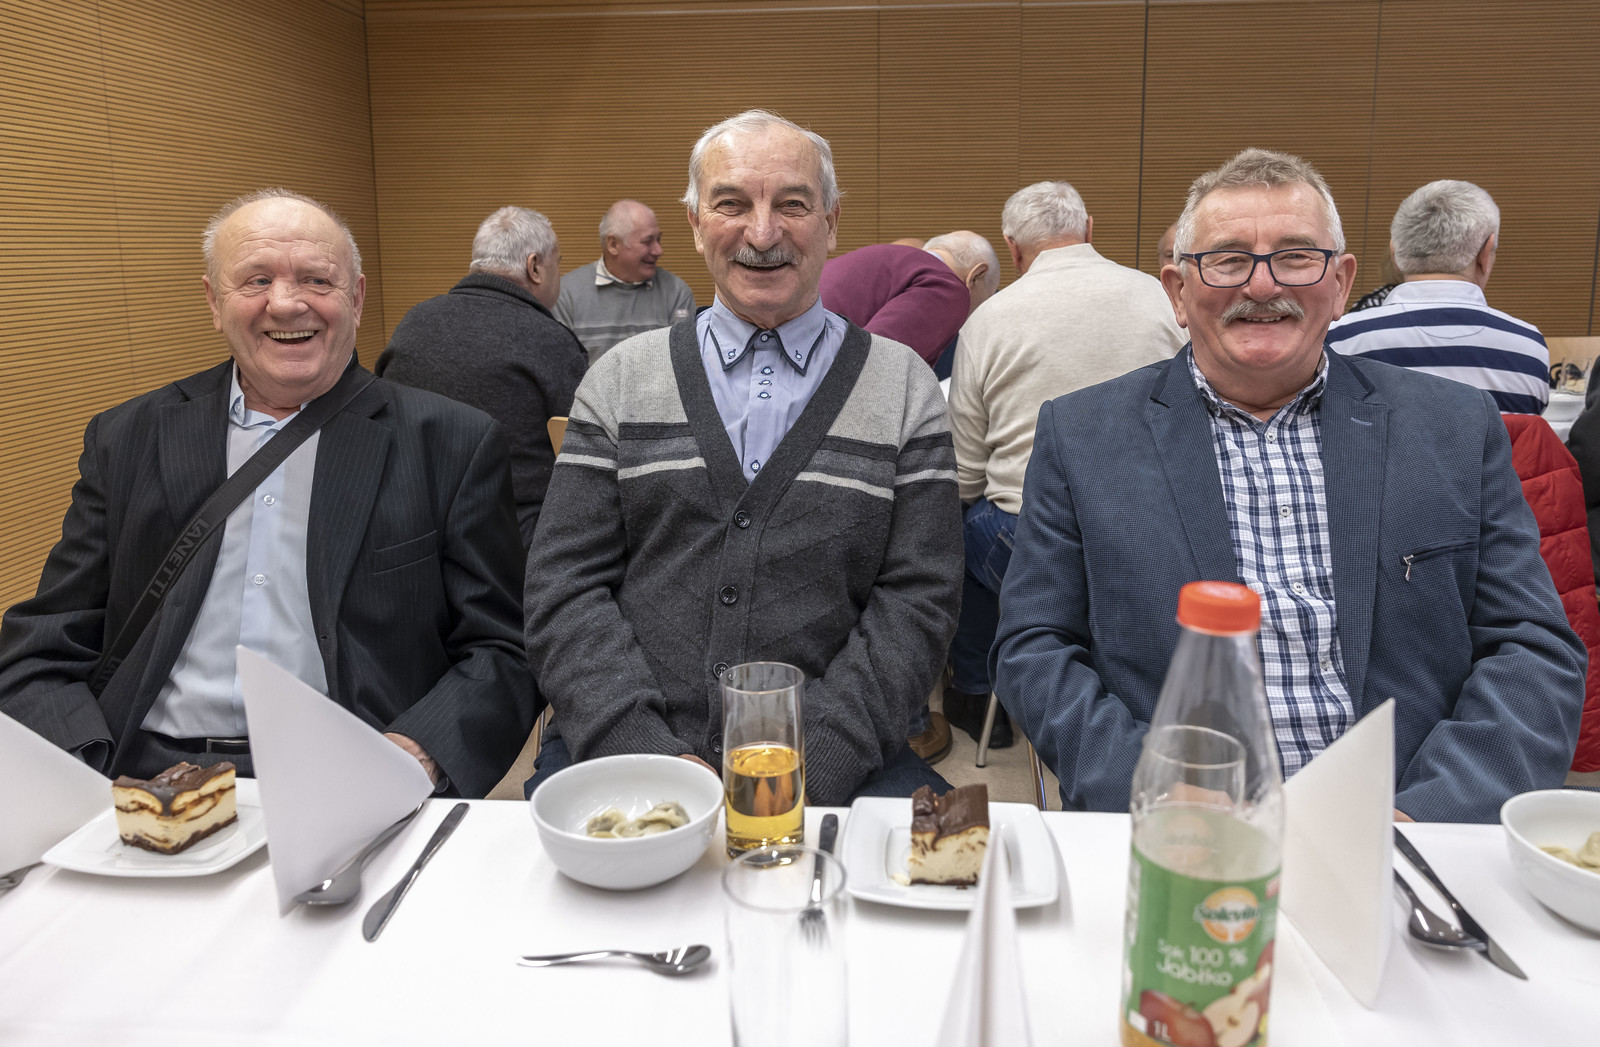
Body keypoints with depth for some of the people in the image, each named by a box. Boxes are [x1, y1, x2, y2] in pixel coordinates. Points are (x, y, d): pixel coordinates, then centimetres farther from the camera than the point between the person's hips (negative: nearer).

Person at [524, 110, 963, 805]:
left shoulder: (904, 388, 7)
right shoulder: (621, 379, 10)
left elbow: (916, 604, 0)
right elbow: (565, 586, 3)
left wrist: (804, 766, -13)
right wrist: (651, 754, -12)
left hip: (834, 763, 1)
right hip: (619, 744, 0)